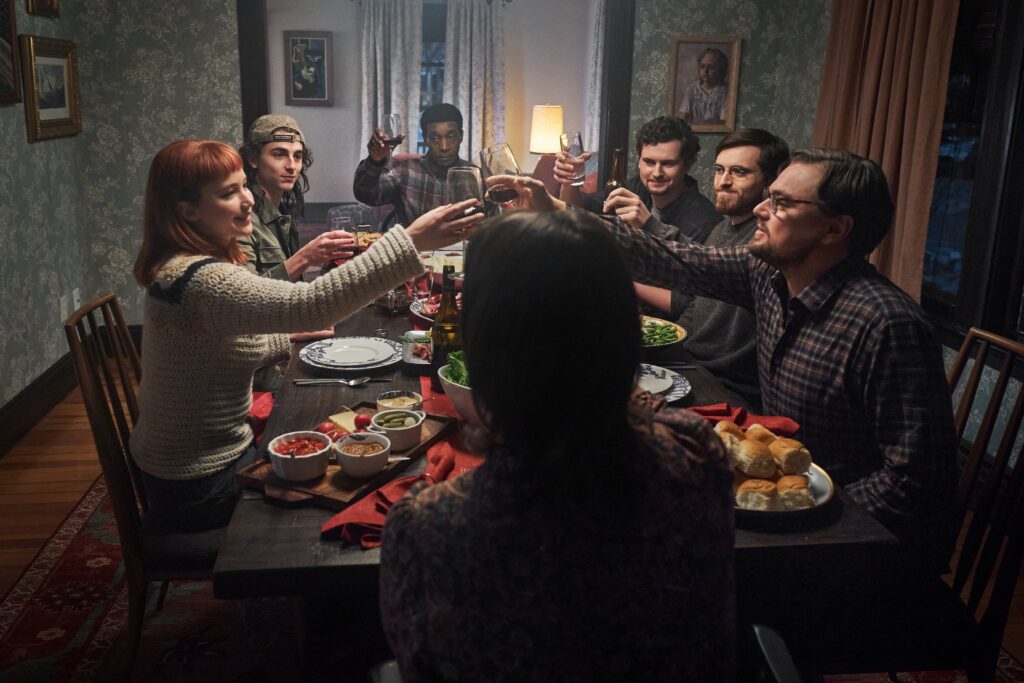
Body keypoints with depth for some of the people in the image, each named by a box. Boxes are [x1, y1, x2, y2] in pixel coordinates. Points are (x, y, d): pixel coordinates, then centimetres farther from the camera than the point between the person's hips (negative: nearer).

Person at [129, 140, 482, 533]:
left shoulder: (179, 267, 4)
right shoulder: (201, 281, -30)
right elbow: (310, 305, -43)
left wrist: (296, 338, 6)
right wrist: (412, 242, -44)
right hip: (198, 490, -9)